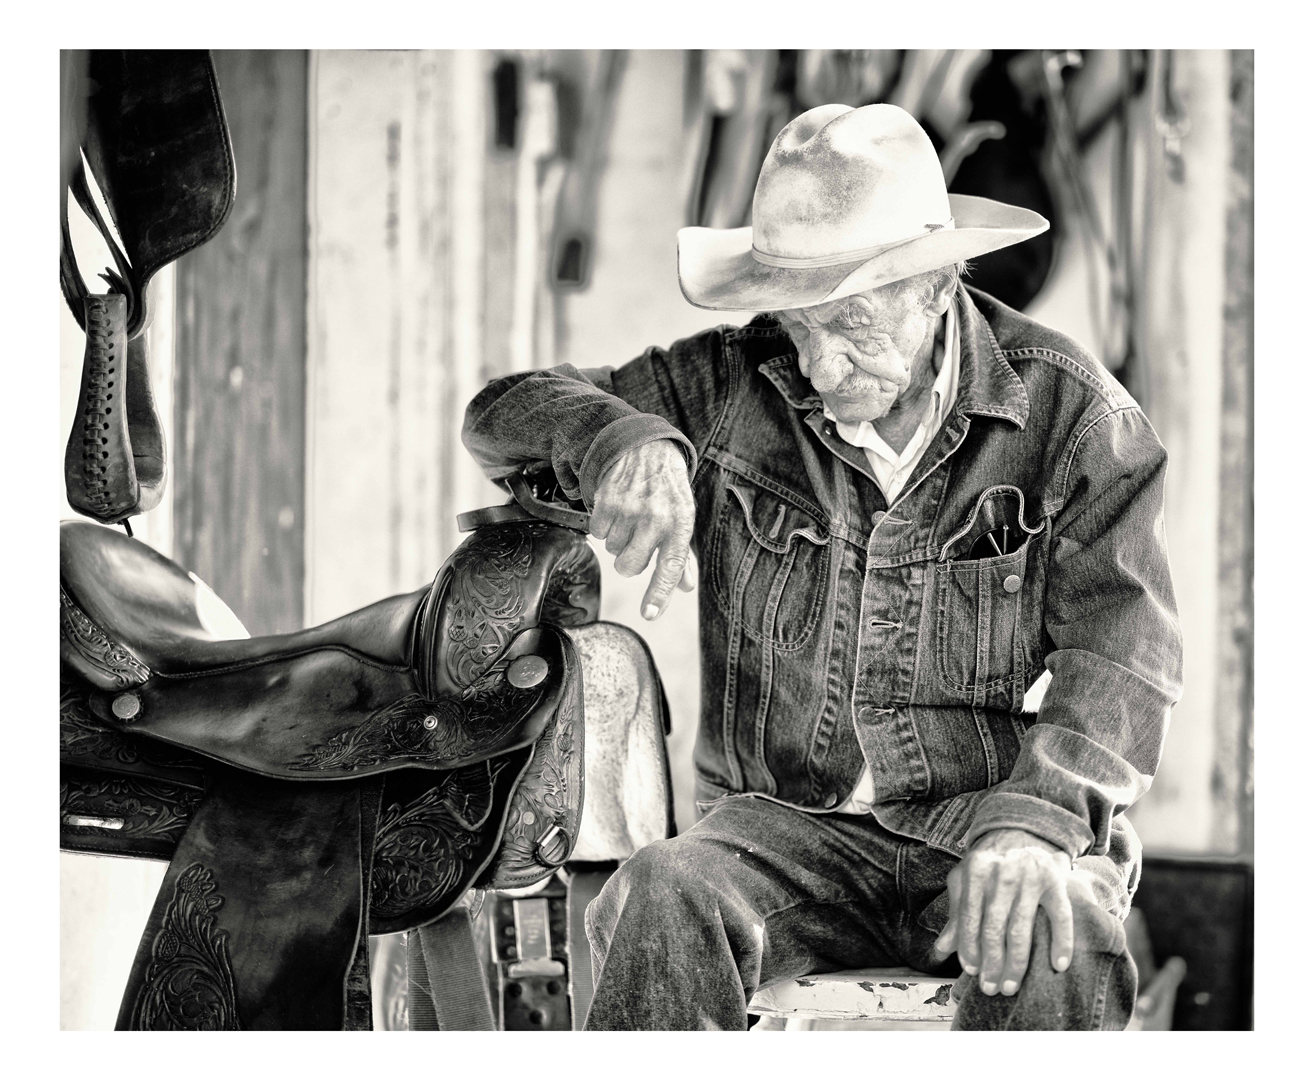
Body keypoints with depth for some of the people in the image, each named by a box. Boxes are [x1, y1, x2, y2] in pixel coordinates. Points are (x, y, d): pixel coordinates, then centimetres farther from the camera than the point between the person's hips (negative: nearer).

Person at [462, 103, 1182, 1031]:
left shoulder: (1071, 411, -1)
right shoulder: (731, 390, 5)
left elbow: (1122, 650, -9)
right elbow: (503, 414, 6)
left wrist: (1033, 821, -28)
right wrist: (626, 439, -19)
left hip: (986, 824, -2)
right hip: (787, 825, 2)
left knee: (1062, 940, -37)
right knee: (664, 896, -32)